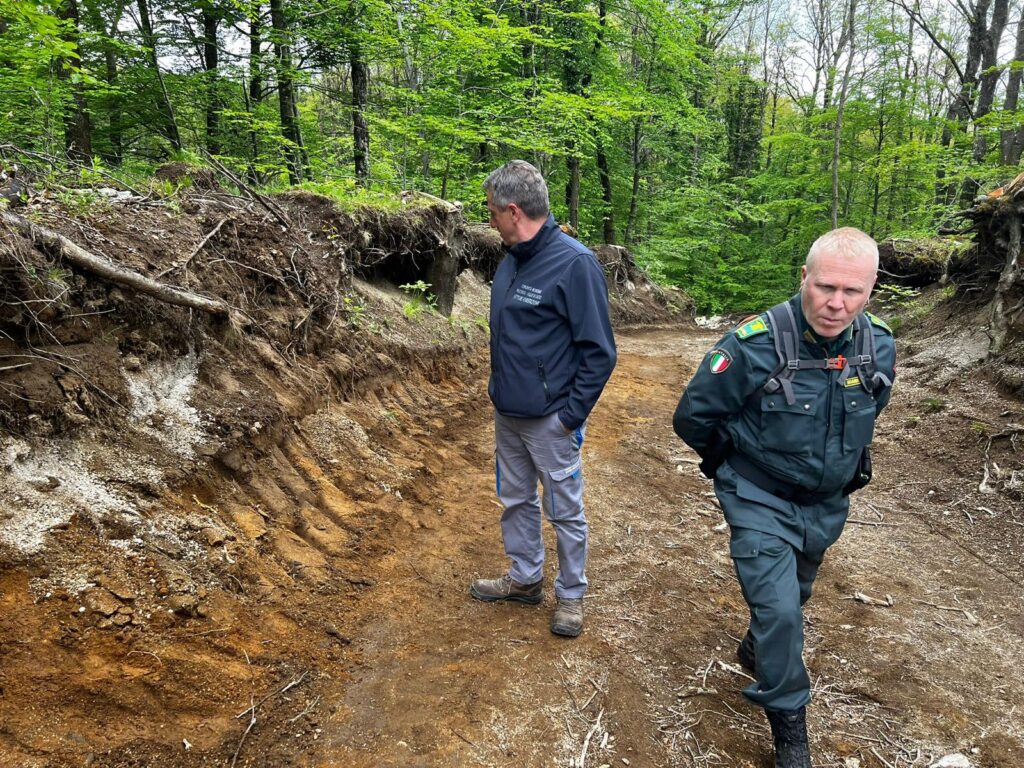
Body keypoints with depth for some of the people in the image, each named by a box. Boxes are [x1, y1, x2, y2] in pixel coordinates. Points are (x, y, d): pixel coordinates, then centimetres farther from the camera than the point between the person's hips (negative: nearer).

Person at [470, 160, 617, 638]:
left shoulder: (574, 264, -19)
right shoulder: (510, 260, 5)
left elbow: (599, 352, -17)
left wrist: (571, 415, -16)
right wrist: (499, 389, 14)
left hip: (550, 420, -8)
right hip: (506, 415, 8)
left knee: (565, 511, 9)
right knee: (515, 501, 20)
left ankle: (570, 595, 28)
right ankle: (525, 578, 40)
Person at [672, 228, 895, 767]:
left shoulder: (878, 348, -11)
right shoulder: (754, 344, -27)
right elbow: (693, 418, -15)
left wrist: (846, 465, 14)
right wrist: (735, 463, 0)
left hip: (826, 506, 5)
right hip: (761, 502, -5)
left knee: (792, 598, 24)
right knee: (778, 609, -10)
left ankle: (758, 651, 55)